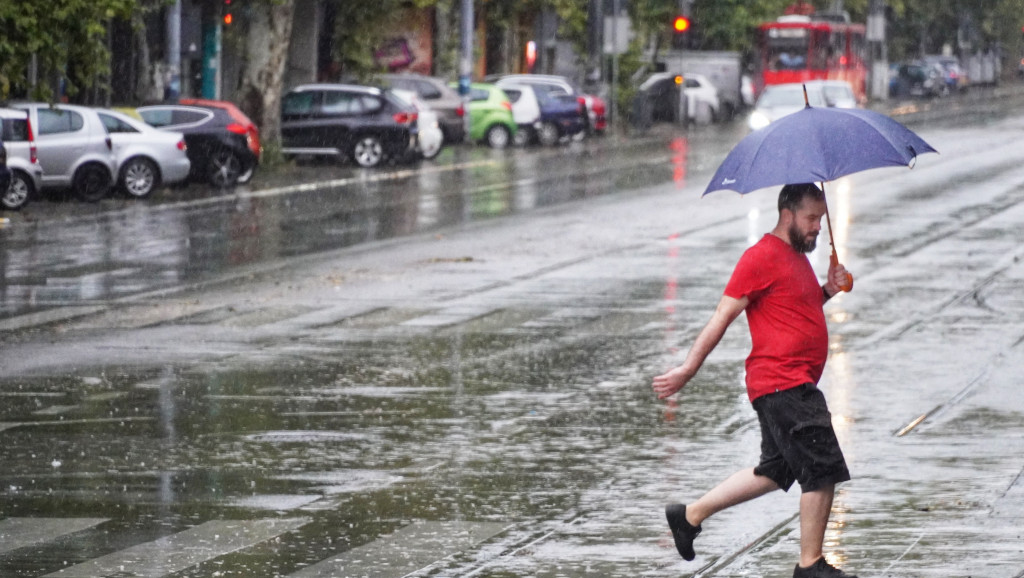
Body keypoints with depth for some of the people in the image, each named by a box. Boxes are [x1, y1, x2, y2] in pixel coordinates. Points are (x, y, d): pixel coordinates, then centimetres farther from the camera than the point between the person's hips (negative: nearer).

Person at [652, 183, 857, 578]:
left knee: (775, 471, 18)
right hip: (781, 385, -10)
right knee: (823, 469, -9)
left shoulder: (797, 256, 18)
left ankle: (690, 515, 26)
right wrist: (688, 370, -14)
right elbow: (723, 316, -13)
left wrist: (827, 291, 11)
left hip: (795, 387, 10)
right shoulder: (763, 257, -12)